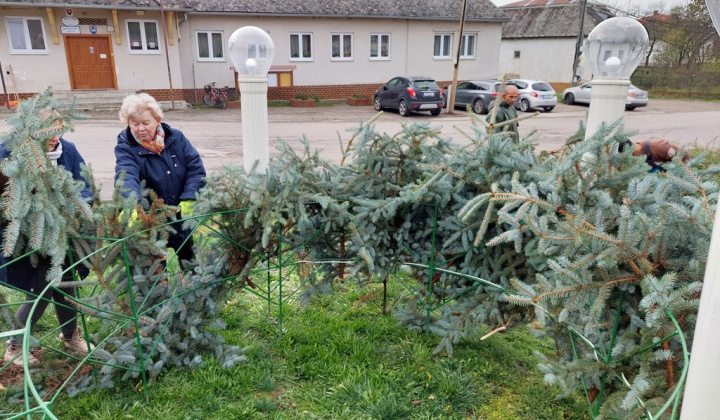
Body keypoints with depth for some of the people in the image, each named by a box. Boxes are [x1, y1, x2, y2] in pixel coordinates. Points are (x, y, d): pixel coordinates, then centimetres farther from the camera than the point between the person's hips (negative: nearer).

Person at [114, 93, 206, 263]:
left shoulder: (176, 137, -1)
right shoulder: (125, 148, -9)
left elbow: (196, 168, -4)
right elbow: (126, 177, -29)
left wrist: (189, 199, -18)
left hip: (186, 214, 3)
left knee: (189, 256, 17)